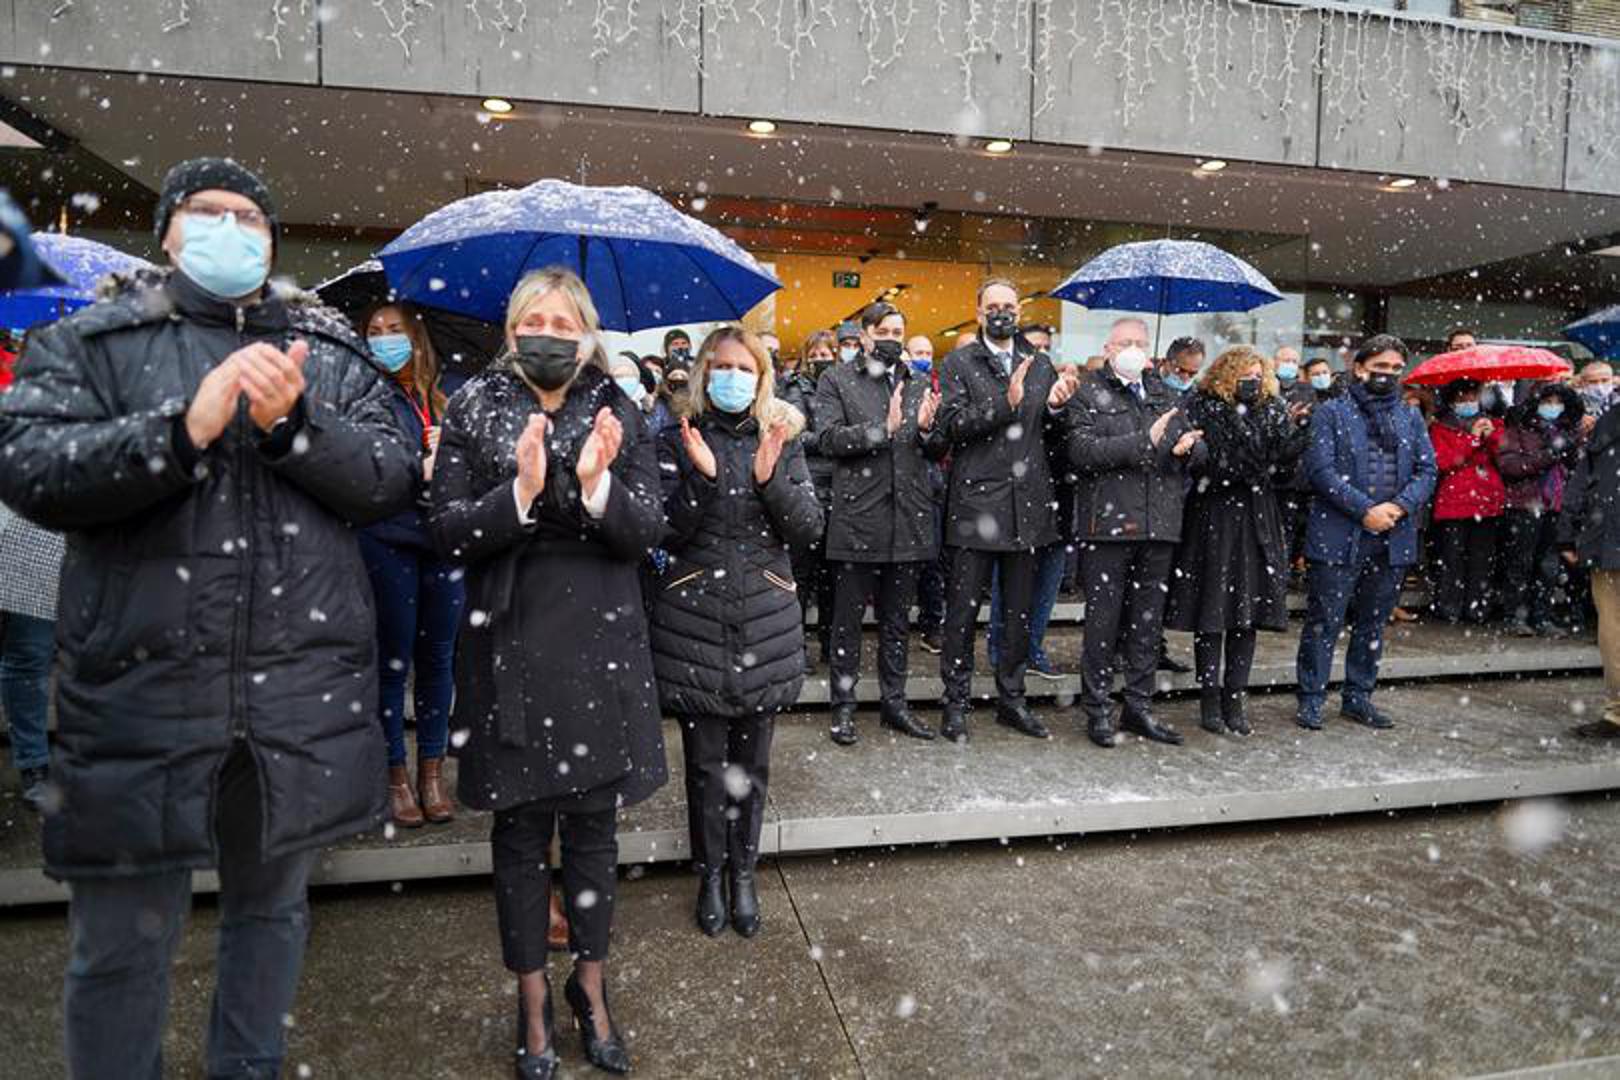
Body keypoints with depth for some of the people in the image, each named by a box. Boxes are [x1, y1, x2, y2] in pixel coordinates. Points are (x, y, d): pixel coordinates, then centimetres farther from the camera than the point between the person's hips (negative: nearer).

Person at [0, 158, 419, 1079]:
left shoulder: (332, 350, 9)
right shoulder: (93, 341, 6)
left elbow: (396, 478, -2)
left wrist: (292, 423, -17)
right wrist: (184, 428, -21)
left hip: (304, 689, 2)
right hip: (143, 685, -1)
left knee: (273, 906, 19)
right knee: (124, 944, 10)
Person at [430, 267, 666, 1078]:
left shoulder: (617, 415, 3)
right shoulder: (475, 411, 1)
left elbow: (648, 531, -3)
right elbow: (448, 534, -5)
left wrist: (598, 488, -22)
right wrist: (520, 494, -22)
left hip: (602, 648, 1)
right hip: (510, 648, 0)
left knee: (593, 825, 12)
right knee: (520, 830, 10)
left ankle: (590, 985, 33)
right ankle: (533, 1002, 30)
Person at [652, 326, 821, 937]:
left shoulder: (783, 441, 7)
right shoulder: (679, 441, 2)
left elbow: (810, 529, 0)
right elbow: (666, 531, -6)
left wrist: (771, 478, -16)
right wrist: (704, 476, -20)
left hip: (765, 620, 2)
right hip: (695, 617, -1)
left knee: (752, 760, 10)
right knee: (706, 760, 6)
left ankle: (744, 873, 29)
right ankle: (710, 874, 27)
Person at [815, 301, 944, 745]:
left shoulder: (919, 384, 14)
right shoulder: (836, 381, 2)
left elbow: (939, 450, 13)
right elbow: (827, 439, -11)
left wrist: (927, 429, -9)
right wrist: (881, 429, -21)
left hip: (909, 518, 4)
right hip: (857, 516, -4)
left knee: (898, 619, 13)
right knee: (848, 619, 4)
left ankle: (894, 701, 26)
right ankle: (843, 706, 17)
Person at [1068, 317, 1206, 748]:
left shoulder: (1164, 394, 19)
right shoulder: (1089, 393, 2)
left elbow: (1199, 449, 17)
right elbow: (1083, 450, -14)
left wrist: (1188, 446, -7)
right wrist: (1144, 442, -18)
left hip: (1160, 524, 5)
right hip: (1108, 523, -5)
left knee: (1148, 621, 12)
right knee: (1103, 621, 1)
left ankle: (1139, 707, 23)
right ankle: (1097, 710, 12)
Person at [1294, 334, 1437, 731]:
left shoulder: (1411, 418, 15)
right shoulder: (1331, 412, 0)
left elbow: (1427, 470, 8)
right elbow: (1321, 468, -10)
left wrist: (1399, 506, -11)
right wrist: (1364, 510, -16)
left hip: (1393, 538, 5)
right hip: (1338, 537, -5)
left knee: (1372, 623, 13)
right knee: (1323, 622, -2)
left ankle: (1359, 697, 25)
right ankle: (1311, 699, 8)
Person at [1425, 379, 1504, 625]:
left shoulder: (1491, 424, 19)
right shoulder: (1439, 428, 6)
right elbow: (1442, 462, -8)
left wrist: (1492, 436, -5)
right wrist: (1472, 438, -9)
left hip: (1487, 502, 4)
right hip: (1452, 502, -3)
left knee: (1483, 559, 3)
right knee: (1451, 558, -4)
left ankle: (1478, 608, 10)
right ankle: (1448, 608, 3)